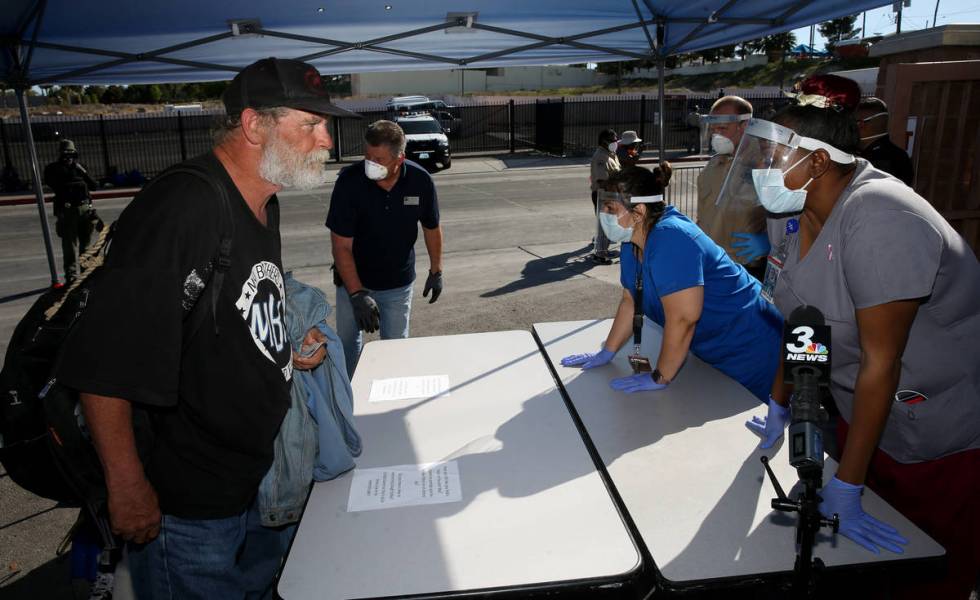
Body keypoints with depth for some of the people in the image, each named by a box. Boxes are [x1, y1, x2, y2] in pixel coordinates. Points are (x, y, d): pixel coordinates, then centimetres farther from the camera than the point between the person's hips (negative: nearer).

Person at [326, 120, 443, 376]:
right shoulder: (349, 181, -22)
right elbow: (341, 245, -21)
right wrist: (357, 294, -28)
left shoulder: (421, 181, -16)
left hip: (398, 283, 1)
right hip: (354, 280, -1)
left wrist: (436, 271, 6)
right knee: (347, 345, 13)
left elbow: (431, 228, 2)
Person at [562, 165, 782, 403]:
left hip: (749, 352, -8)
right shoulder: (632, 241, -3)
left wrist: (660, 378, -22)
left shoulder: (669, 239, -31)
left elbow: (682, 319, -32)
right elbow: (629, 301, 7)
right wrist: (606, 353, 6)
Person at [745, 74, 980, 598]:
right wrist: (778, 407, 13)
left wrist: (846, 488, -22)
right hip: (864, 415, 7)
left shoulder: (877, 218, -29)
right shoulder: (806, 211, -2)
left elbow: (881, 362, -28)